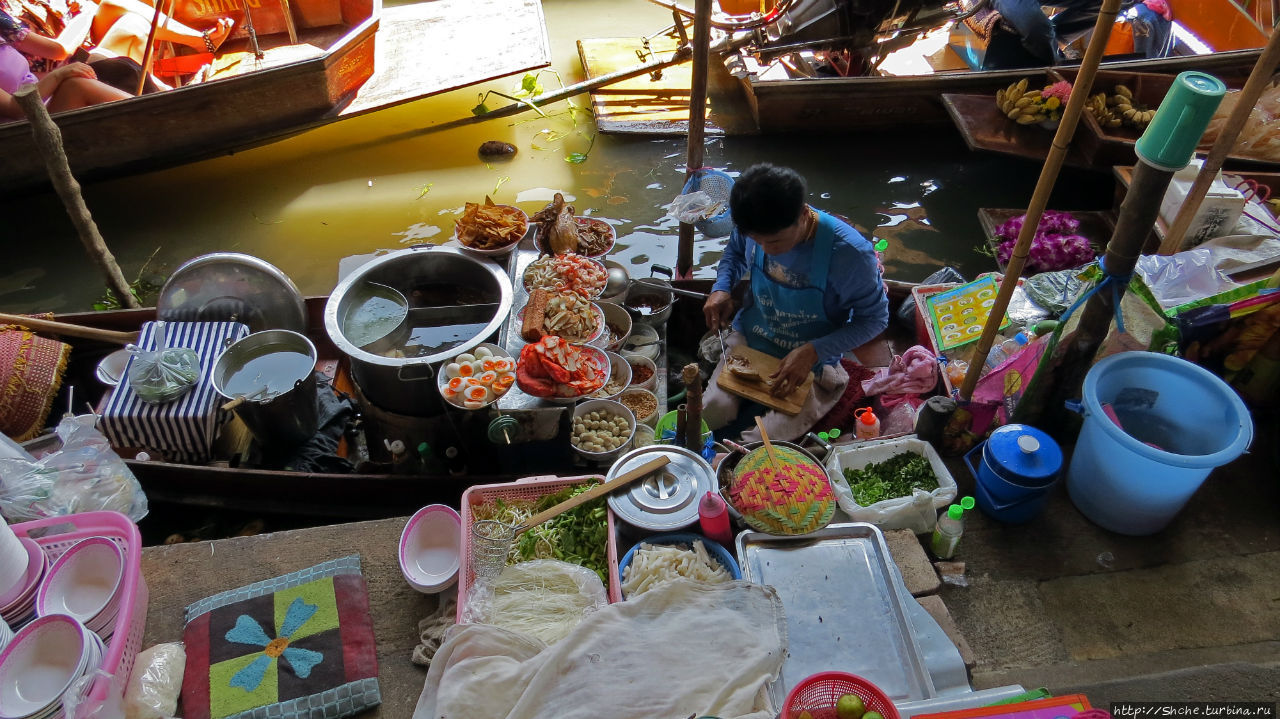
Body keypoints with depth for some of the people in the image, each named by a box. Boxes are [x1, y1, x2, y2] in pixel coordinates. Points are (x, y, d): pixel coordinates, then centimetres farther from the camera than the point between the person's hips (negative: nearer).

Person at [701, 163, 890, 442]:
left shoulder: (851, 254, -28)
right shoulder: (753, 227, -15)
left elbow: (875, 318, -13)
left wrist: (813, 352, -25)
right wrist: (721, 288, -10)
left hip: (812, 366, -3)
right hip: (748, 341, 4)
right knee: (707, 416, -17)